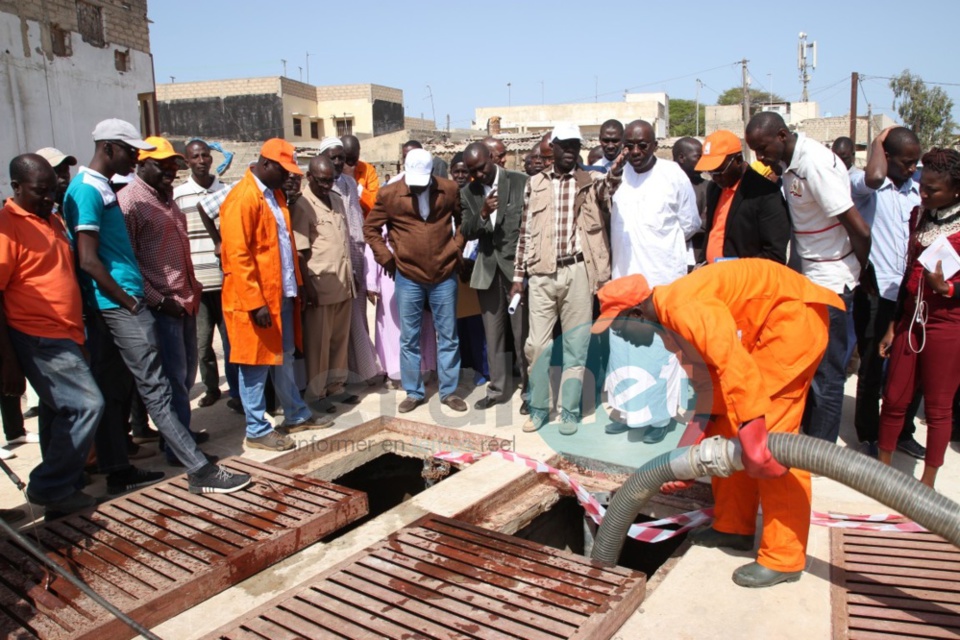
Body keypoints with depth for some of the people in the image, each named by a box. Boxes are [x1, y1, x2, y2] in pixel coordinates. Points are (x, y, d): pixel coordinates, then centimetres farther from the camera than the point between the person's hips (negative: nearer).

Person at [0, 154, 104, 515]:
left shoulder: (52, 220, 14)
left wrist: (76, 333, 17)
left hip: (63, 336, 9)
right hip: (38, 339, -9)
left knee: (60, 414, 13)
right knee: (86, 404, -11)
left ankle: (60, 493, 24)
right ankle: (49, 486, 4)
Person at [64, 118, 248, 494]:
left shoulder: (99, 188, 16)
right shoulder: (88, 190, -13)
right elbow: (88, 261, -20)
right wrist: (128, 301, -14)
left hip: (105, 308, 10)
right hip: (120, 304, -10)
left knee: (109, 392, 13)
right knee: (156, 390, -7)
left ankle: (118, 471, 23)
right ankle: (200, 471, -3)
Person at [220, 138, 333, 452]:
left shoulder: (275, 193, 13)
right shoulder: (242, 198, -15)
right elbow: (237, 256, -20)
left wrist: (296, 285, 13)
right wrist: (255, 302, -22)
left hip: (282, 294, 9)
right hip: (255, 299, -8)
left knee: (284, 359, 18)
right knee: (256, 364, 3)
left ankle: (296, 415, 31)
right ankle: (257, 431, 14)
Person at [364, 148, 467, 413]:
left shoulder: (450, 189, -2)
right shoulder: (389, 194, -5)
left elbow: (463, 220, 11)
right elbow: (370, 228, 5)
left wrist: (457, 248, 1)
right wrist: (386, 257, -2)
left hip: (445, 275, 1)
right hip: (407, 277, 0)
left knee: (448, 337, 8)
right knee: (409, 338, 8)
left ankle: (449, 391, 22)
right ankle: (413, 392, 22)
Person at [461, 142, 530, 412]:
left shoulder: (520, 182, -5)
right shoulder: (468, 193, 6)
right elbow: (466, 232, 0)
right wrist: (483, 214, -19)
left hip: (517, 266, -4)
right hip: (487, 268, 4)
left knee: (522, 333, 2)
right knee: (493, 333, 12)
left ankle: (528, 390, 15)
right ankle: (497, 388, 25)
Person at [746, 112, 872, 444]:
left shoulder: (814, 164, -22)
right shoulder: (791, 163, 6)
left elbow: (860, 230, -21)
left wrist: (862, 271, -6)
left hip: (830, 282, -9)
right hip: (810, 277, 9)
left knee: (825, 374, 1)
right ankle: (809, 435, 32)